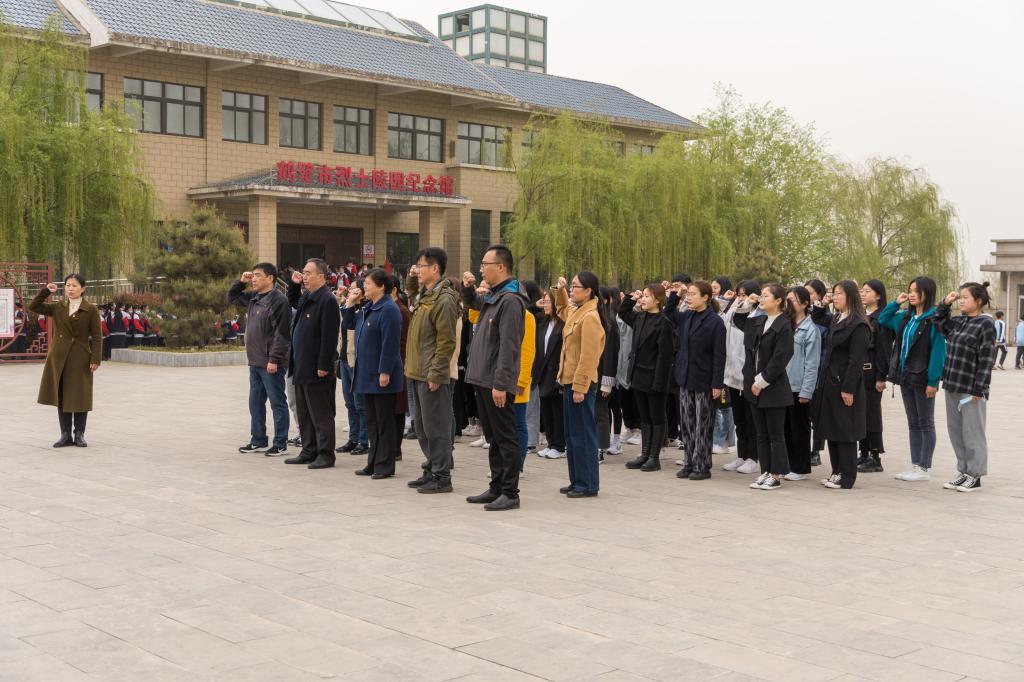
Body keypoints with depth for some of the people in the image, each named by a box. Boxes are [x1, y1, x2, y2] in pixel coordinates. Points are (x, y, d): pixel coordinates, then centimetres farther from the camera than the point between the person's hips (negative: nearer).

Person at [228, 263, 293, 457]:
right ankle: (258, 441, 25)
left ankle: (280, 444, 8)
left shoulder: (278, 300, -14)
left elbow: (281, 333, -19)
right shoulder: (253, 298, 12)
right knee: (255, 403, 15)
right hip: (254, 362, 9)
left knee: (277, 403, 1)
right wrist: (241, 281, 12)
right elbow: (232, 297, 29)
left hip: (271, 364, -9)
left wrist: (274, 359, -21)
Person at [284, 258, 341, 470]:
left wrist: (323, 366, -22)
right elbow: (293, 303, 37)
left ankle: (325, 455, 6)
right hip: (302, 367, 10)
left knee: (321, 414, -1)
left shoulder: (327, 301, -16)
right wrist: (294, 285, 18)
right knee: (304, 413, 16)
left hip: (316, 369, -10)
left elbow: (329, 337, -21)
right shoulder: (306, 298, 12)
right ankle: (309, 451, 25)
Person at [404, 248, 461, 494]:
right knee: (422, 427, 15)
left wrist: (435, 374, -20)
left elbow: (447, 342, -19)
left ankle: (442, 477, 4)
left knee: (436, 428, -3)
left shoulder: (444, 300, -15)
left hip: (432, 377, -10)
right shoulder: (424, 296, 14)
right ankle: (431, 470, 25)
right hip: (418, 373, 10)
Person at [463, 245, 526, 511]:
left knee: (506, 438, -3)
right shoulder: (490, 297, 14)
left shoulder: (510, 300, -15)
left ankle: (510, 493, 3)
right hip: (483, 380, 10)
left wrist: (500, 383, -24)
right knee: (493, 437, 15)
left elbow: (508, 347, -21)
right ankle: (496, 488, 23)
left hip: (497, 383, -10)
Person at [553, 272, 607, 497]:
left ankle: (588, 485, 3)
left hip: (581, 385, -10)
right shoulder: (575, 312, 12)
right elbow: (562, 310, 39)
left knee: (583, 435, -3)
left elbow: (588, 357, -20)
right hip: (570, 381, 10)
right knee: (572, 434, 14)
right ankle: (577, 481, 22)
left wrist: (579, 387, -21)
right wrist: (560, 291, 22)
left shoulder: (590, 317, -16)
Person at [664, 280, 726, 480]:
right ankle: (689, 463, 20)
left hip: (704, 381, -6)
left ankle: (702, 466, 10)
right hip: (685, 379, 6)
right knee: (687, 424, 11)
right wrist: (674, 295, 11)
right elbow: (668, 314, 27)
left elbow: (719, 355, -13)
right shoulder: (686, 317, 7)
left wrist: (717, 383, -17)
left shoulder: (715, 321, -12)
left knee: (702, 426, 2)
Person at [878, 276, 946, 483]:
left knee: (925, 424, 2)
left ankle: (925, 469, 9)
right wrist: (896, 303, 9)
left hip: (923, 379, -7)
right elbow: (883, 319, 24)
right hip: (906, 376, 7)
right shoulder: (905, 317, 8)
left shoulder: (934, 319, -13)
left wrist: (933, 381, -19)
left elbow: (938, 351, -16)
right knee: (913, 423, 12)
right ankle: (915, 465, 19)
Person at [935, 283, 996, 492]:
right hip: (952, 386, 8)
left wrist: (978, 388, -18)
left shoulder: (986, 324, -9)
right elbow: (939, 321, 29)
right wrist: (945, 304, 12)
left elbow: (987, 359, -14)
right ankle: (964, 471, 22)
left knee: (972, 432, 0)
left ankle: (975, 476, 9)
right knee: (955, 430, 12)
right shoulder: (958, 322, 11)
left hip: (971, 389, -8)